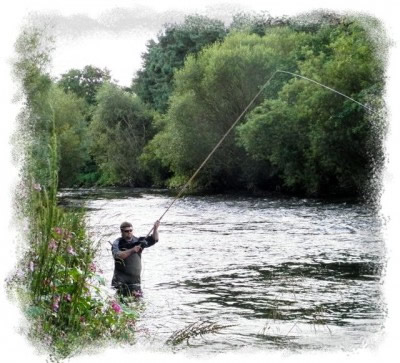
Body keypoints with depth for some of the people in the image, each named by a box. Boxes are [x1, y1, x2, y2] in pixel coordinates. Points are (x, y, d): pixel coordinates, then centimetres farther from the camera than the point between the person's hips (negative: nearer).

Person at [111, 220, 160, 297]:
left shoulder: (138, 241, 8)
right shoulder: (117, 243, -2)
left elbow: (154, 240, 3)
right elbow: (117, 255, -20)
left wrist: (155, 228, -14)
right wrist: (132, 250, -28)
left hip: (135, 277, 3)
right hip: (121, 275, -3)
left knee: (137, 297, -5)